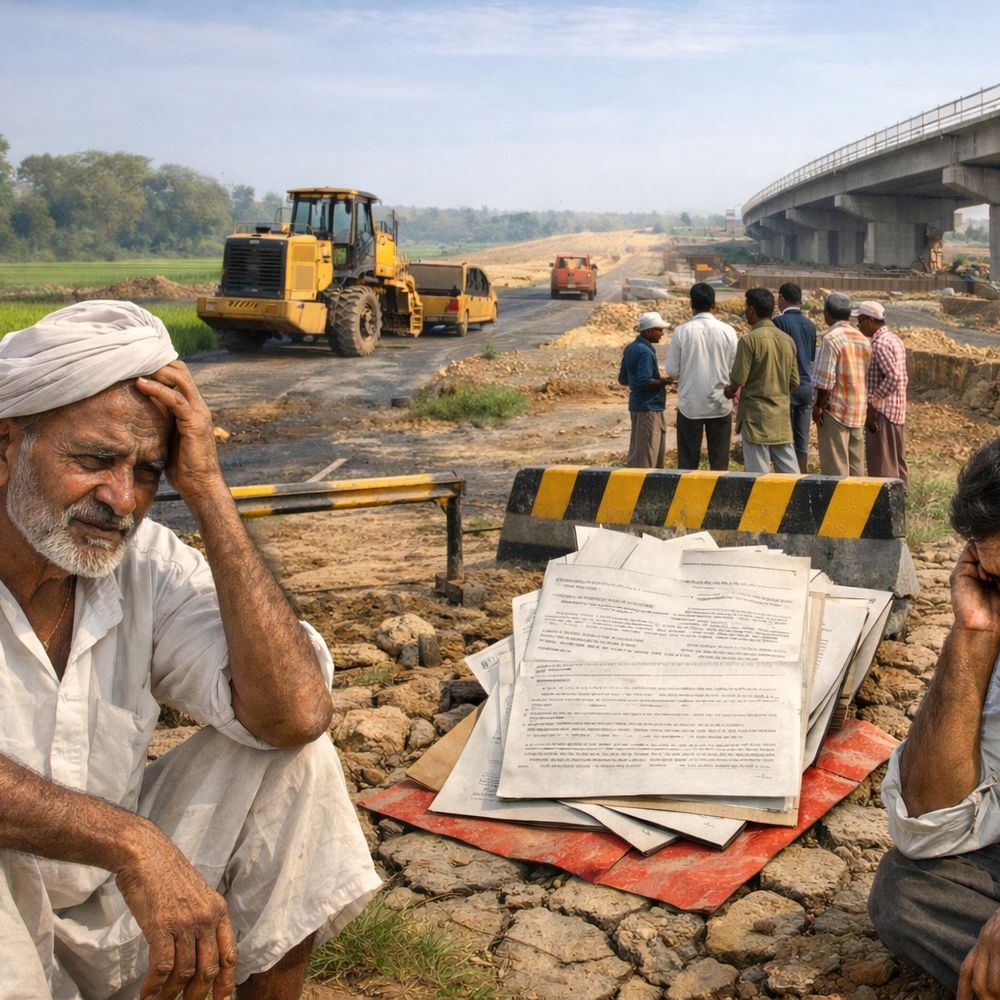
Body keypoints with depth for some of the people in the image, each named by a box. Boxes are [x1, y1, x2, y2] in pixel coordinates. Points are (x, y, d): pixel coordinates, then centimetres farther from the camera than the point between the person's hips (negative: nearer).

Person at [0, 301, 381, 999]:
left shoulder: (146, 562, -10)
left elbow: (294, 713, -23)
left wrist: (207, 490, -24)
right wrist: (131, 842, -44)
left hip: (115, 912, 4)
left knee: (292, 754, -12)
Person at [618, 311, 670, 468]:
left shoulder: (630, 349, 10)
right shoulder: (645, 351, -18)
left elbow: (623, 379, 16)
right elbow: (644, 382, -24)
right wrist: (664, 381, -13)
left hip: (636, 405, 9)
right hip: (649, 407, -9)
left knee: (636, 452, 15)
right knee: (646, 455, -3)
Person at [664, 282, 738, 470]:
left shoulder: (681, 331, -8)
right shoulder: (727, 331, -5)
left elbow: (672, 371, -5)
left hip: (689, 405, -1)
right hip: (720, 405, 1)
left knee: (687, 462, 8)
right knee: (719, 462, 9)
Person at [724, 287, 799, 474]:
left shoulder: (750, 340, -13)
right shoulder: (787, 340, 6)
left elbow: (738, 380, -13)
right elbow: (794, 382, 10)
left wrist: (729, 391, 8)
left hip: (756, 416, -6)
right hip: (782, 417, 6)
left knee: (758, 473, 0)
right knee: (789, 471, 8)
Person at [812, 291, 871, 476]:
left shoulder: (831, 338, -13)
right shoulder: (862, 339, 10)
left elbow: (825, 380, -17)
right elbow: (867, 376, 12)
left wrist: (818, 406, -7)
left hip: (835, 410, -7)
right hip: (859, 411, 7)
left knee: (834, 468, -3)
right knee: (856, 464, 12)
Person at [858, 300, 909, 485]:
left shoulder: (879, 343, -15)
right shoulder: (895, 340, 15)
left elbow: (893, 377, -24)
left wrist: (873, 404, -20)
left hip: (882, 411, -10)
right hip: (898, 410, 10)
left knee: (881, 465, -5)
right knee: (898, 462, 13)